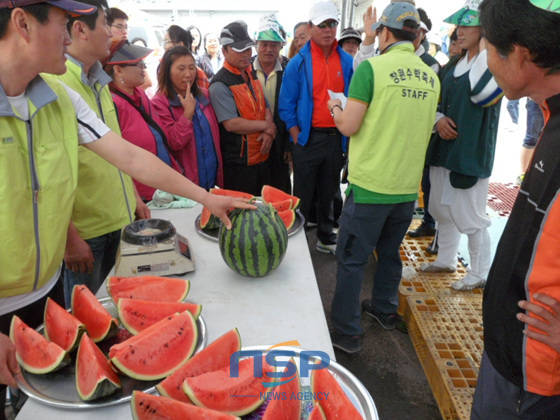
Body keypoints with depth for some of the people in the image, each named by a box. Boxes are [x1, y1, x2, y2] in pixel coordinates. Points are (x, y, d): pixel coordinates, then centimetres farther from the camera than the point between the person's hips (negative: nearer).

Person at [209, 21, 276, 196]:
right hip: (238, 164, -8)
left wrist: (268, 133, -10)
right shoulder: (220, 85, -15)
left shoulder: (252, 75, 11)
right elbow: (231, 124, -23)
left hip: (262, 157, 8)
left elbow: (266, 107, 11)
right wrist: (266, 126, -12)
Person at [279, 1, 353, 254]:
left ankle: (326, 238, 32)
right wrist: (297, 137, -11)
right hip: (308, 137, -3)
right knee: (303, 195, 7)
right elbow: (286, 106, -5)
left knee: (329, 193, 16)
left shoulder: (347, 62, 3)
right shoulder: (298, 63, -5)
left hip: (337, 137, 3)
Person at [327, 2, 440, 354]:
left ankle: (346, 332, 14)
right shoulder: (431, 77, 6)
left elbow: (349, 126, -13)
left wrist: (336, 109, 8)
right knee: (390, 252, 22)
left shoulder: (371, 67, -11)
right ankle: (385, 310, 40)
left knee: (352, 259, 5)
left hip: (370, 185, -6)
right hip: (408, 186, 6)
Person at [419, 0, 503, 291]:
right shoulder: (453, 66, 14)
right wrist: (439, 120, -4)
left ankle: (479, 274, 17)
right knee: (442, 209, 16)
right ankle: (445, 260, 34)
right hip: (443, 149, 8)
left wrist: (485, 49, -21)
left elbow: (482, 94, -28)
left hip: (471, 153, -8)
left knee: (470, 216, -1)